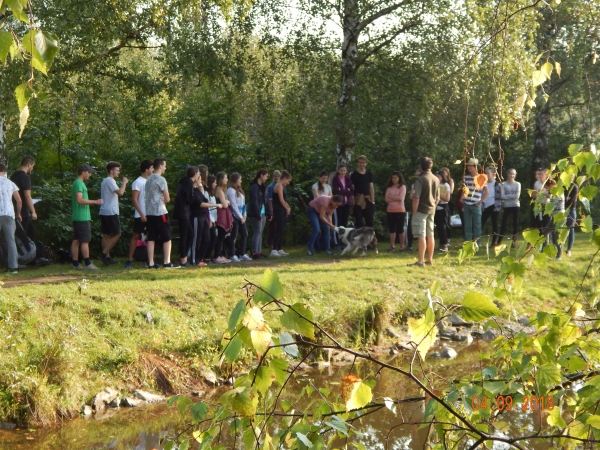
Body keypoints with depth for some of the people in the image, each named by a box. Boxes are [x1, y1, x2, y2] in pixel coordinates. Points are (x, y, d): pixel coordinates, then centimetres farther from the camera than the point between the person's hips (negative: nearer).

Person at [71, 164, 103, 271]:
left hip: (77, 217, 10)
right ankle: (87, 264, -6)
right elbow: (80, 200, -22)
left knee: (76, 241, 8)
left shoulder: (78, 183, 18)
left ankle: (75, 264, 10)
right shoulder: (79, 183, -13)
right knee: (85, 241, -7)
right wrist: (95, 202, -18)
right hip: (82, 218, -10)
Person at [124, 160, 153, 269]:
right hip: (141, 216, -6)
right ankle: (129, 260, 2)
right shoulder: (137, 182, -9)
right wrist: (142, 214, -17)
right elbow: (134, 199, -13)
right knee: (135, 236, -2)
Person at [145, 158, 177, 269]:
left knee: (151, 238, 6)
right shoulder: (161, 179, -10)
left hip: (149, 212, 8)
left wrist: (161, 199, 5)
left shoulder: (148, 179, 14)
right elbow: (167, 199, -11)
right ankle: (167, 262, -2)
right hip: (160, 213, -8)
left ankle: (151, 263, 3)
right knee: (167, 238, 0)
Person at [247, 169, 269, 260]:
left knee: (260, 232, 9)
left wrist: (266, 213, 9)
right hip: (255, 214, -8)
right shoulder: (254, 187, -13)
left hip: (262, 213, 8)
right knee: (257, 232, -9)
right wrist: (258, 214, -19)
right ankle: (255, 253, -7)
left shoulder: (263, 186, 15)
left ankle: (259, 251, 13)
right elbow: (254, 201, -17)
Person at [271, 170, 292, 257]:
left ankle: (279, 250, 15)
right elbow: (281, 200, -16)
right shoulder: (279, 186, -11)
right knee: (279, 231, -12)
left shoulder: (282, 186, 19)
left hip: (282, 211, 10)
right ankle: (274, 250, -15)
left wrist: (288, 207, 1)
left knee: (281, 231, 11)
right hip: (279, 211, -10)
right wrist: (287, 208, -5)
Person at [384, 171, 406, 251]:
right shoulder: (389, 188, 11)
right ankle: (392, 245, 4)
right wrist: (396, 198, -10)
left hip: (400, 210, -4)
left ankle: (402, 246, 6)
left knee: (400, 229, 0)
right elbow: (387, 199, 0)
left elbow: (401, 198, -11)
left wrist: (391, 197, -3)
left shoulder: (402, 187, 0)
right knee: (391, 229, 3)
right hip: (390, 210, 4)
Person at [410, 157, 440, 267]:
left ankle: (420, 261, -9)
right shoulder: (436, 179, 6)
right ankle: (430, 259, 18)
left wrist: (414, 211, -11)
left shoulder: (420, 179, -15)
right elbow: (437, 198, 12)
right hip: (431, 210, 7)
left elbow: (416, 198, -17)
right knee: (430, 235, 12)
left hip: (421, 210, -7)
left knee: (421, 236, -7)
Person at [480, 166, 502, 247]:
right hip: (485, 207, 4)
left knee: (494, 225, 4)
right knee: (481, 224, -4)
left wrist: (497, 207, -12)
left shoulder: (497, 184, -2)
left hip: (493, 207, -3)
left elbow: (499, 197, -4)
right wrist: (481, 206, 6)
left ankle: (494, 242, 10)